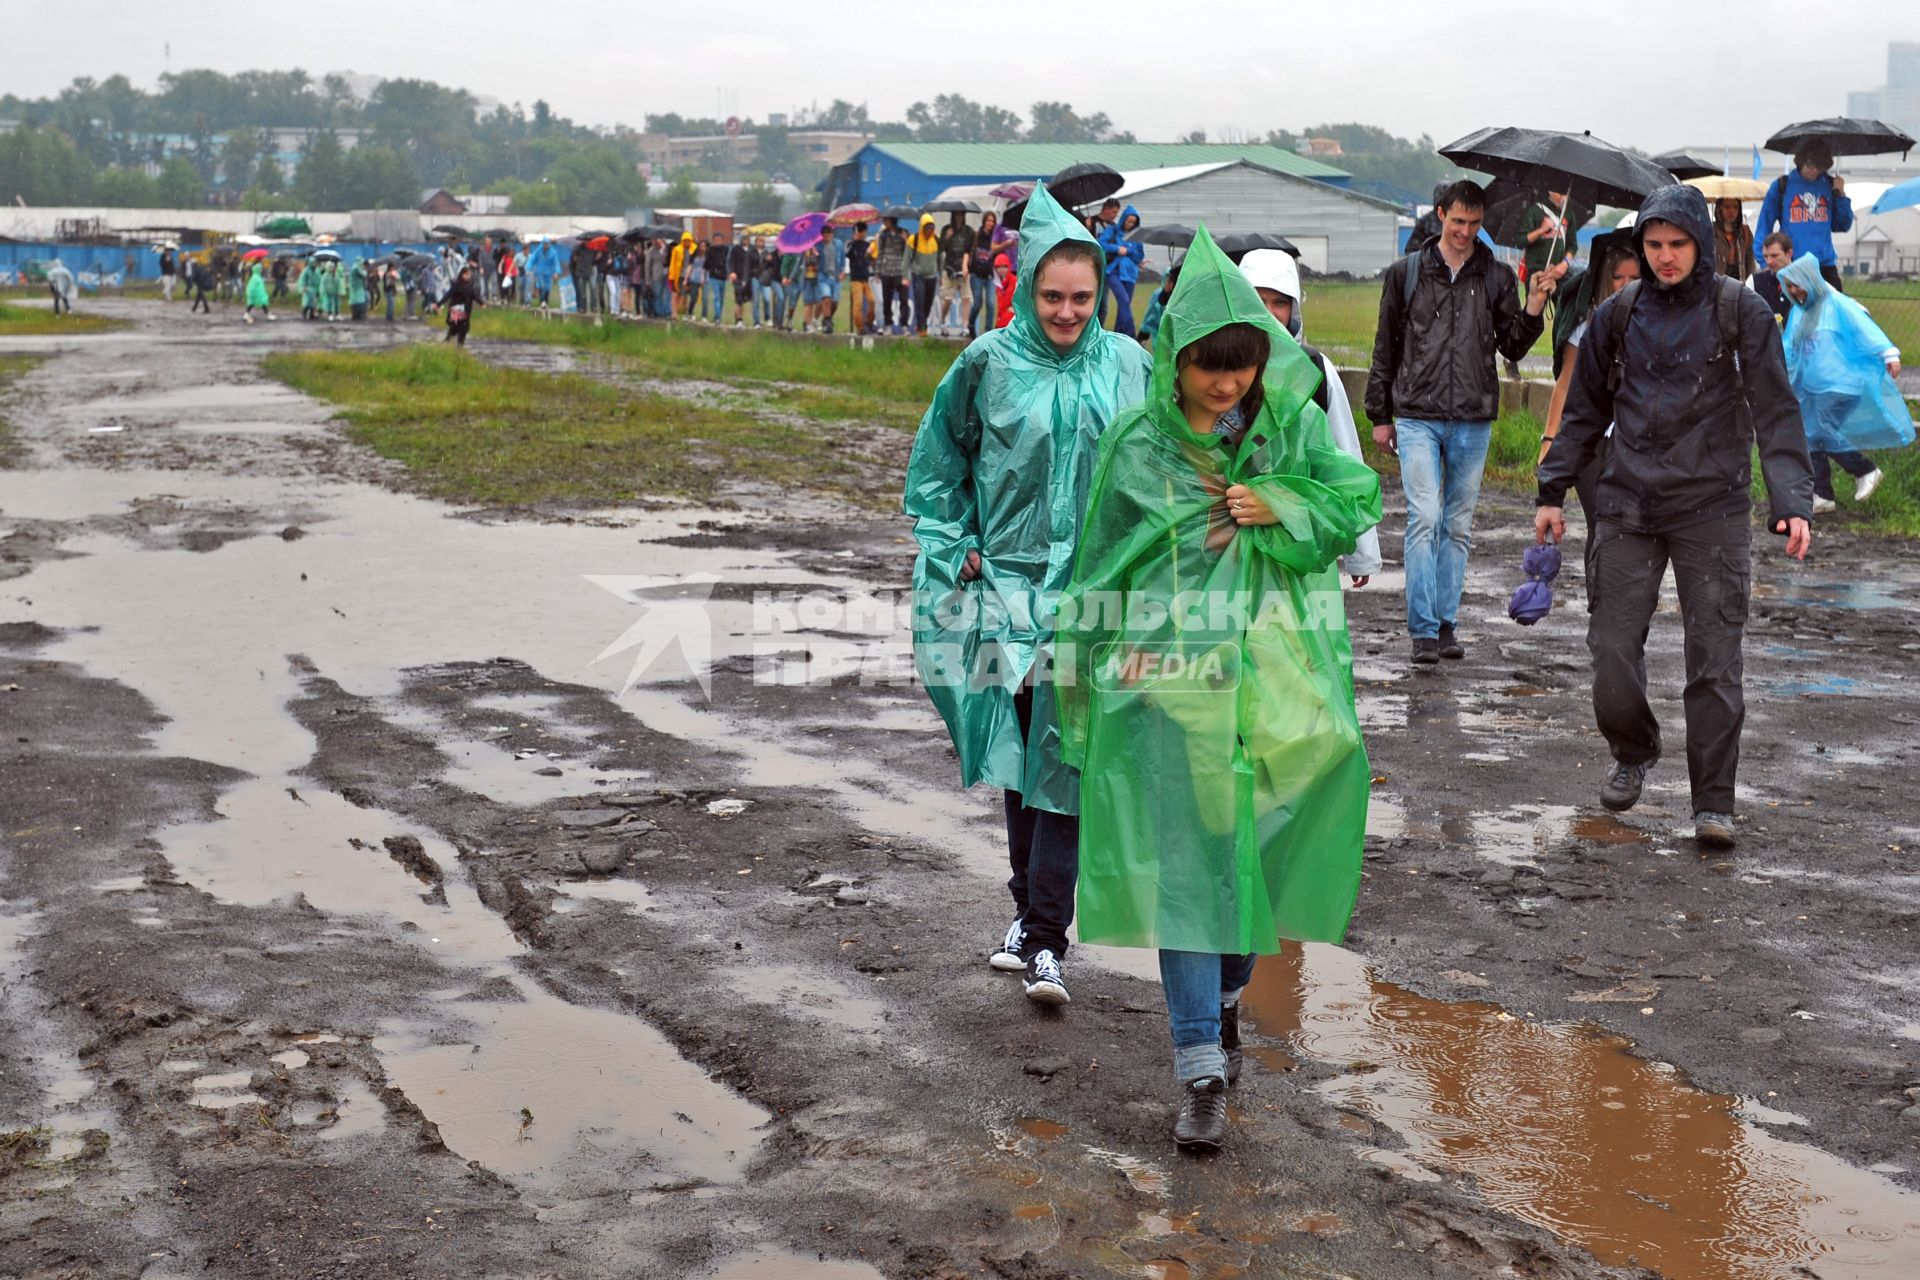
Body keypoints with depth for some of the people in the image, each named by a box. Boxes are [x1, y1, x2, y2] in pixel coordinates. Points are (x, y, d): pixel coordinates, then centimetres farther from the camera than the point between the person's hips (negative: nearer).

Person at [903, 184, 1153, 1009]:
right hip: (1010, 583, 1)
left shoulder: (1128, 366, 1)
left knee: (1066, 754, -7)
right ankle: (1030, 906, 27)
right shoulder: (988, 364, -1)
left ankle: (1045, 939, -5)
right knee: (1020, 748, 11)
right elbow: (935, 465, 8)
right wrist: (960, 554, 0)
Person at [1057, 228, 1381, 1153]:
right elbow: (1101, 565, 5)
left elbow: (1359, 502, 2)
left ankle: (1226, 992, 38)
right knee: (1186, 862, -5)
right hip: (1170, 676, -2)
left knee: (1251, 852, 11)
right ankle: (1202, 1071, -3)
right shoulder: (1137, 444, -1)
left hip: (1275, 676, 2)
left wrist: (1278, 508, -15)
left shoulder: (1294, 425, 3)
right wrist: (1090, 673, 7)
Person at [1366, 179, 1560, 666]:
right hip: (1417, 417, -2)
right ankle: (1423, 629, -9)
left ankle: (1446, 622, 16)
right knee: (1425, 518, -11)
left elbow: (1513, 347, 7)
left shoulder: (1497, 277, 8)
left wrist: (1534, 306, -9)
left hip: (1473, 420, 2)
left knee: (1458, 525, 8)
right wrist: (1380, 415, 9)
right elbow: (1386, 347, 9)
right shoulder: (1406, 273, 5)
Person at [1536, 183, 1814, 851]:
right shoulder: (1618, 314, 8)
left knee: (1714, 658, -4)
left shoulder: (1740, 311, -1)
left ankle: (1713, 802, 4)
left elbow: (1776, 413, -3)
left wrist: (1792, 502, -13)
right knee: (1612, 649, 1)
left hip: (1711, 507, -3)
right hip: (1629, 505, 3)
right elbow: (1585, 410, 16)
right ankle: (1633, 753, 28)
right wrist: (1553, 490, 12)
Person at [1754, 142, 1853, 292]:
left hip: (1825, 263, 2)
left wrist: (1840, 195, 0)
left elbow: (1843, 226, 12)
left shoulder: (1829, 185, 8)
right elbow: (1764, 226, 2)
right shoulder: (1782, 185, 0)